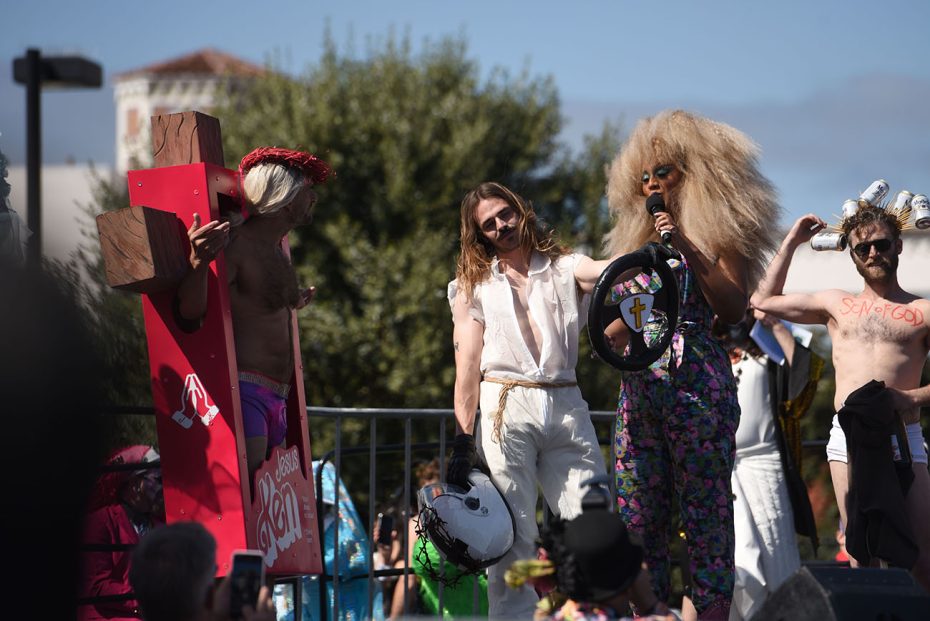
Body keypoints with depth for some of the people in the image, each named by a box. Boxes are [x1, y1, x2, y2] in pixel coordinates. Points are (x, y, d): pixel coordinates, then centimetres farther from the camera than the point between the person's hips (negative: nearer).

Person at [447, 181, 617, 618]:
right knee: (510, 537, -6)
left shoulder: (563, 269, 14)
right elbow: (467, 366, 7)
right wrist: (463, 439, -2)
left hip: (566, 409, 1)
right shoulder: (474, 286, 15)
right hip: (505, 410, -1)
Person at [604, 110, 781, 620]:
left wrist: (688, 250, -10)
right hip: (641, 379, 6)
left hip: (697, 377, -6)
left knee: (705, 505, -6)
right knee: (638, 508, 0)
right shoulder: (642, 241, 21)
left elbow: (734, 307, -7)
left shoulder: (718, 232, 4)